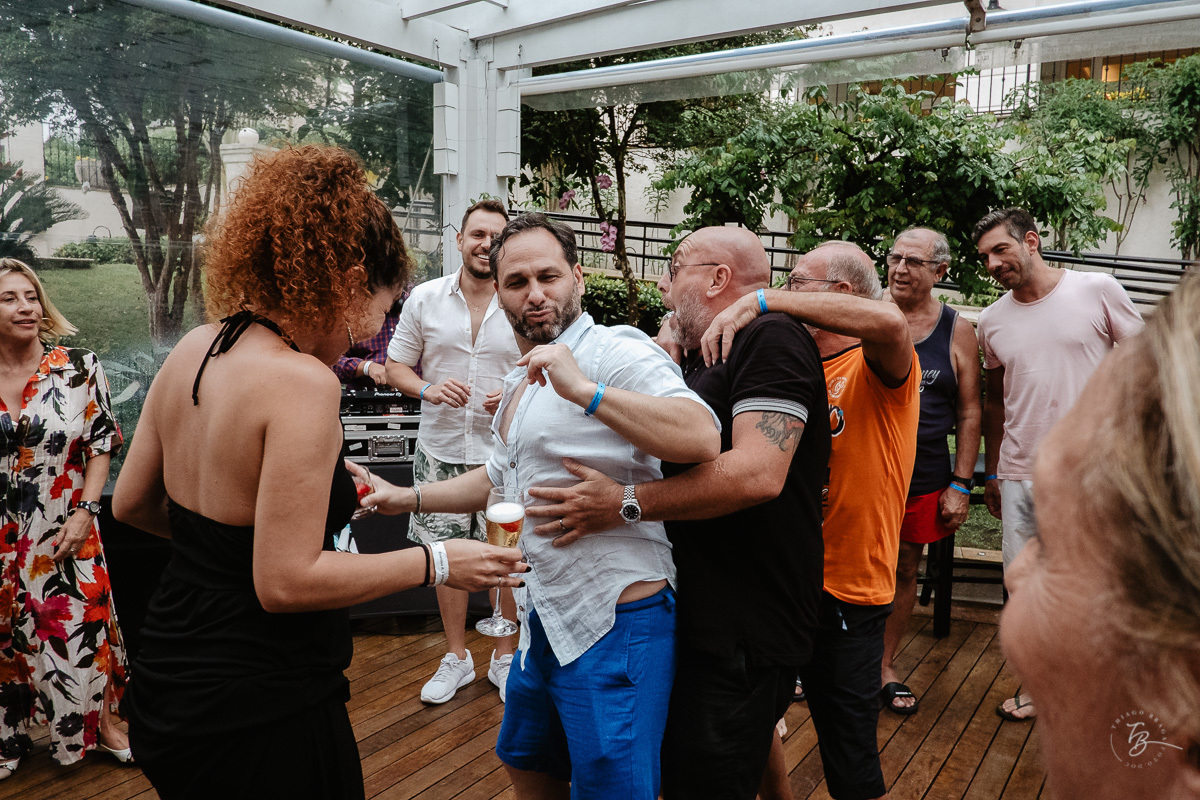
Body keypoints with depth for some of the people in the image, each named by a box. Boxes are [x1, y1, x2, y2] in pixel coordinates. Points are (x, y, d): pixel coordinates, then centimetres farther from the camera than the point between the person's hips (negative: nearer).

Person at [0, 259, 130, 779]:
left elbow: (102, 443, -3)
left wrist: (84, 512, -10)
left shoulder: (79, 368, -5)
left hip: (64, 533, -1)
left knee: (81, 630, 8)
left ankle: (102, 723, 29)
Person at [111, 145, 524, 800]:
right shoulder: (303, 382, -25)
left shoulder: (193, 349, 0)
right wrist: (435, 563, -16)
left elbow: (132, 504, 10)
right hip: (260, 713, -8)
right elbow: (285, 583, -25)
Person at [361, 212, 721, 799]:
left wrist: (584, 391, -34)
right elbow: (501, 478, 29)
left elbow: (703, 440, -31)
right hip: (545, 619, 10)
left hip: (612, 623, -9)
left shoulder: (615, 349, -16)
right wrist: (407, 497, 22)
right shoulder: (521, 382, 15)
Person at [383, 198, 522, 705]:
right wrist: (429, 389, -14)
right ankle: (457, 658, 30)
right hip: (440, 452, 1)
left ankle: (505, 657, 27)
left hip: (504, 452, -1)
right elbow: (396, 366, 6)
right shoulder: (424, 298, 1)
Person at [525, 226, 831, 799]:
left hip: (745, 634, -10)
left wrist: (625, 504, -23)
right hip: (702, 622, 10)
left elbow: (757, 473, -27)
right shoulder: (705, 362, 18)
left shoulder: (772, 338, -14)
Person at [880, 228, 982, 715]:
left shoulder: (958, 332, 2)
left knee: (905, 571, 12)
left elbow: (969, 413, 5)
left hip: (923, 479, 1)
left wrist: (961, 484, 1)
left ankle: (884, 664, 30)